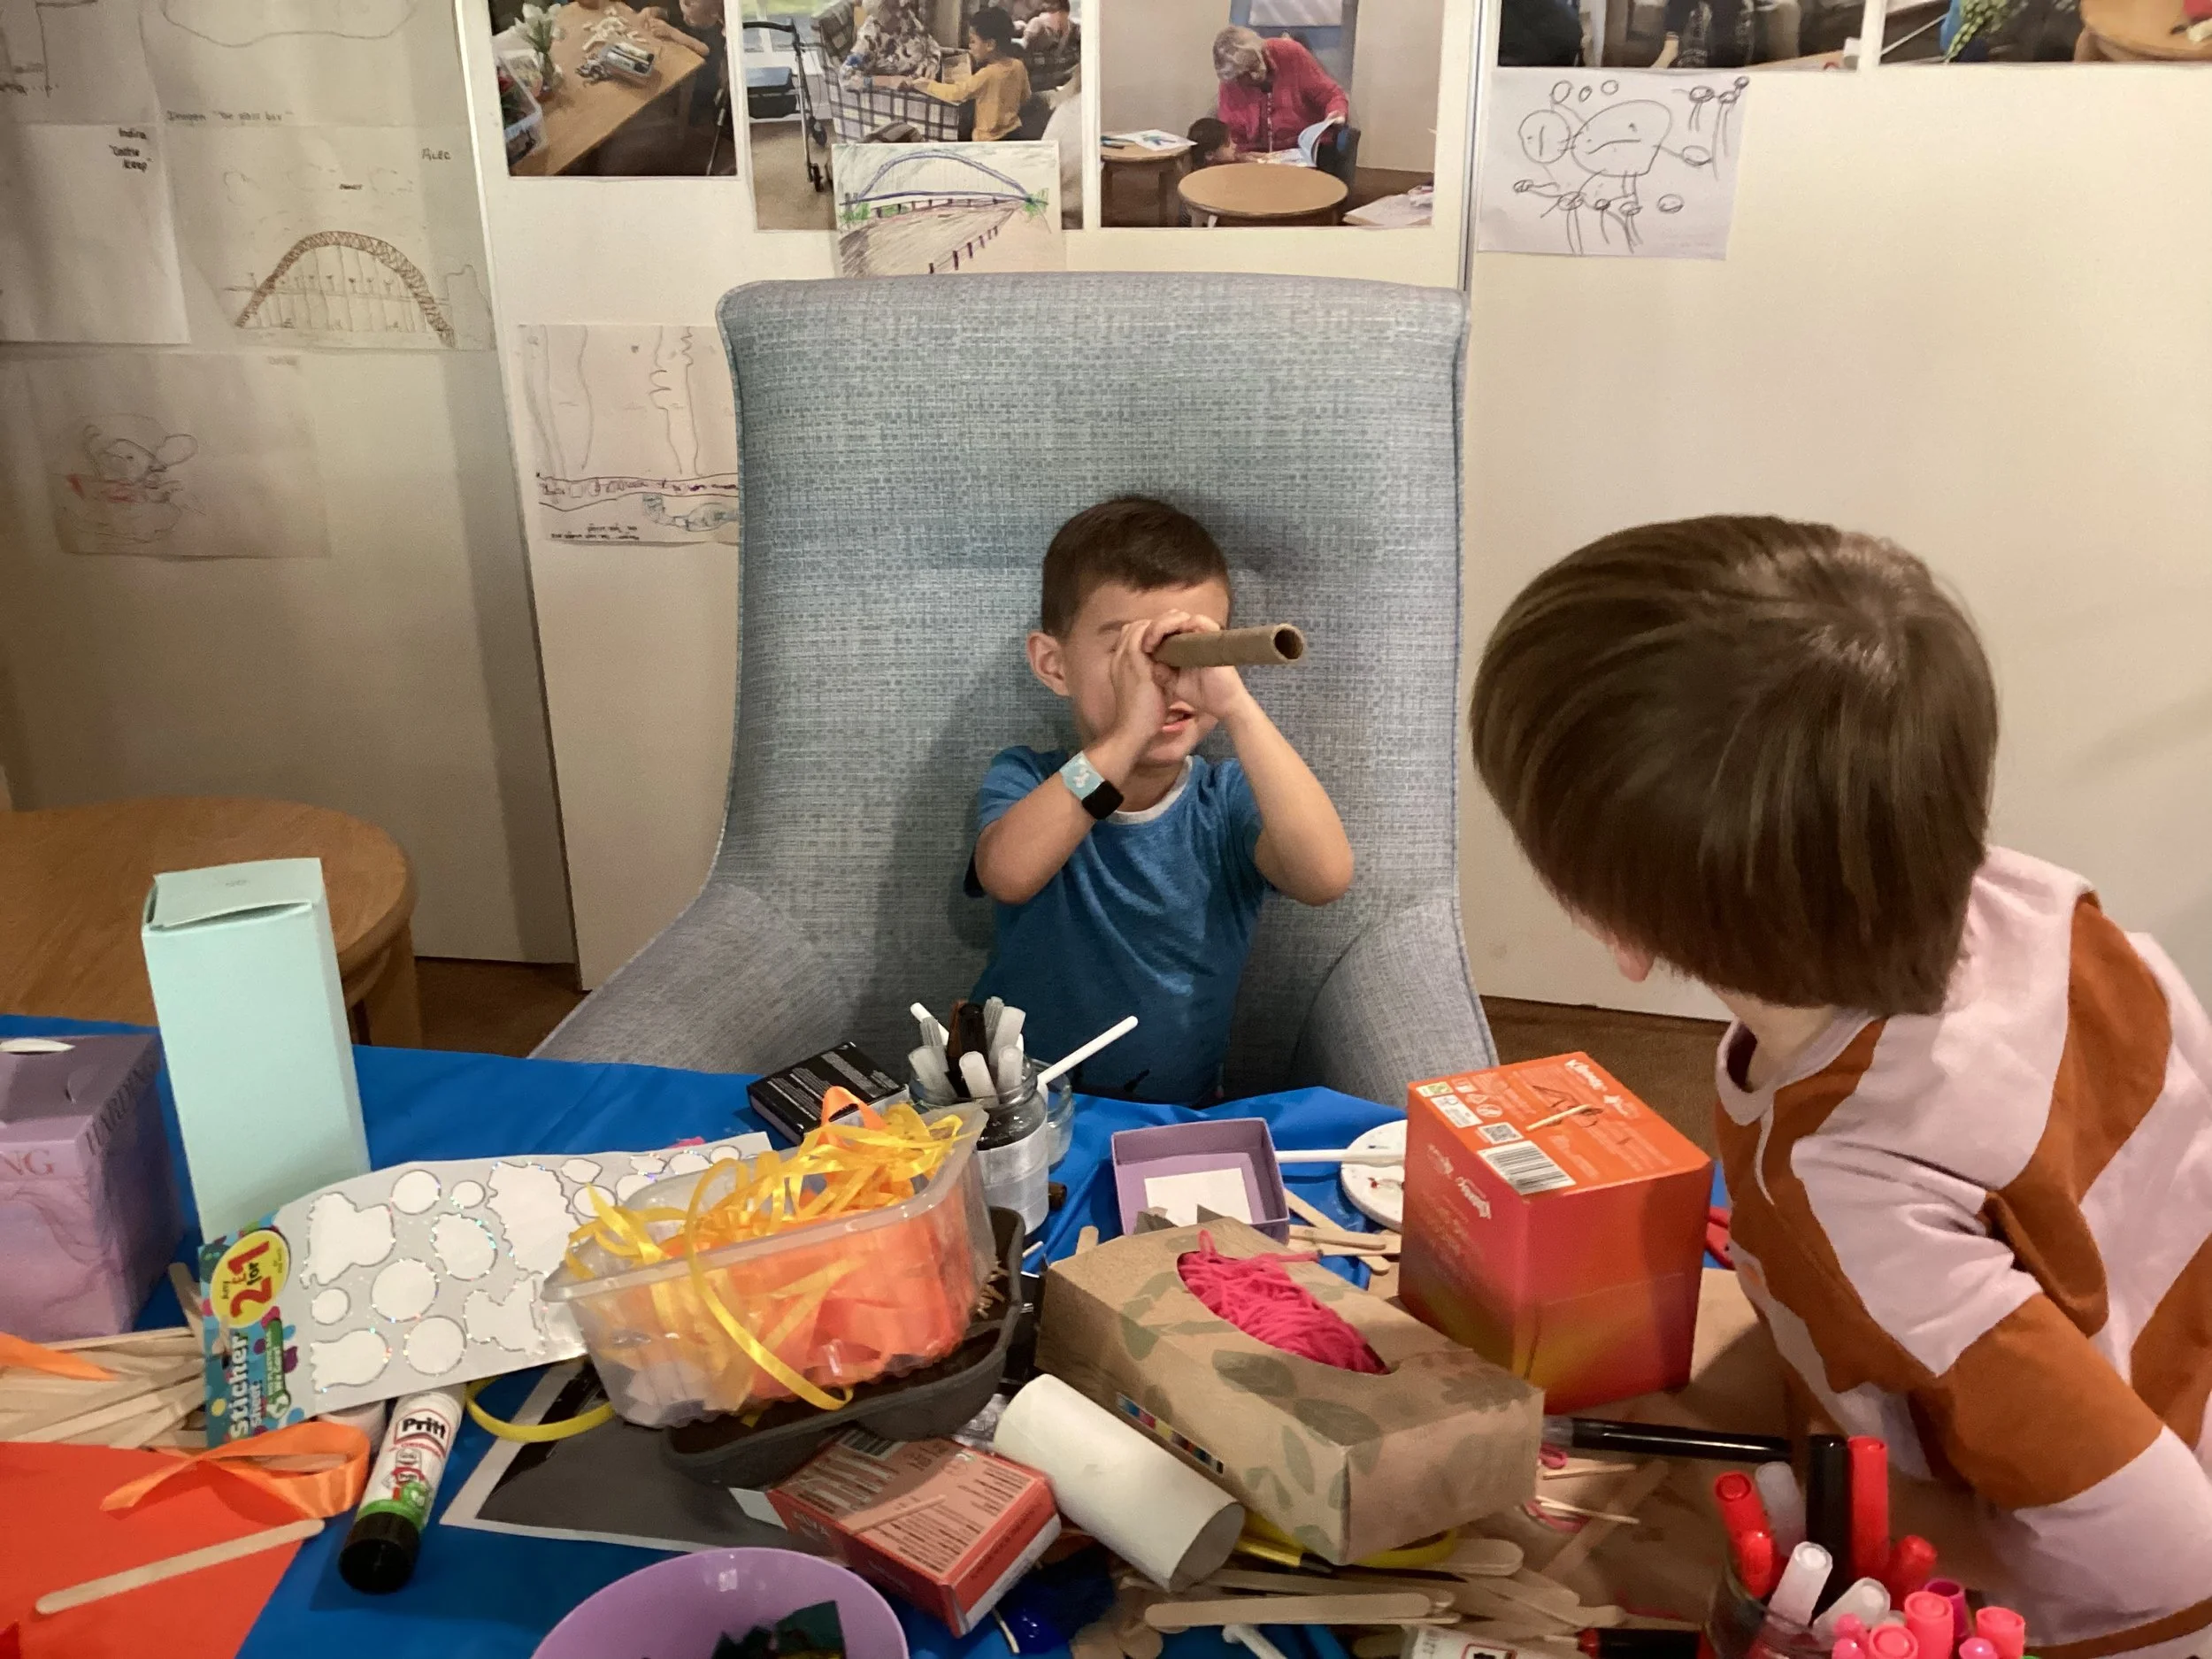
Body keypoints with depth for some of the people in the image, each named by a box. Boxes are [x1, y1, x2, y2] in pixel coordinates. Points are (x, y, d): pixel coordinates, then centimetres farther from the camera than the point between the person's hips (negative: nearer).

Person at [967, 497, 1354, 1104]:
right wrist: (1125, 737, -31)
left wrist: (1237, 708, -28)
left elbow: (1326, 877, -22)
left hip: (1181, 1118, 1)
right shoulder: (1024, 781, -3)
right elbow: (1006, 875, -25)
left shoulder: (1229, 802, -2)